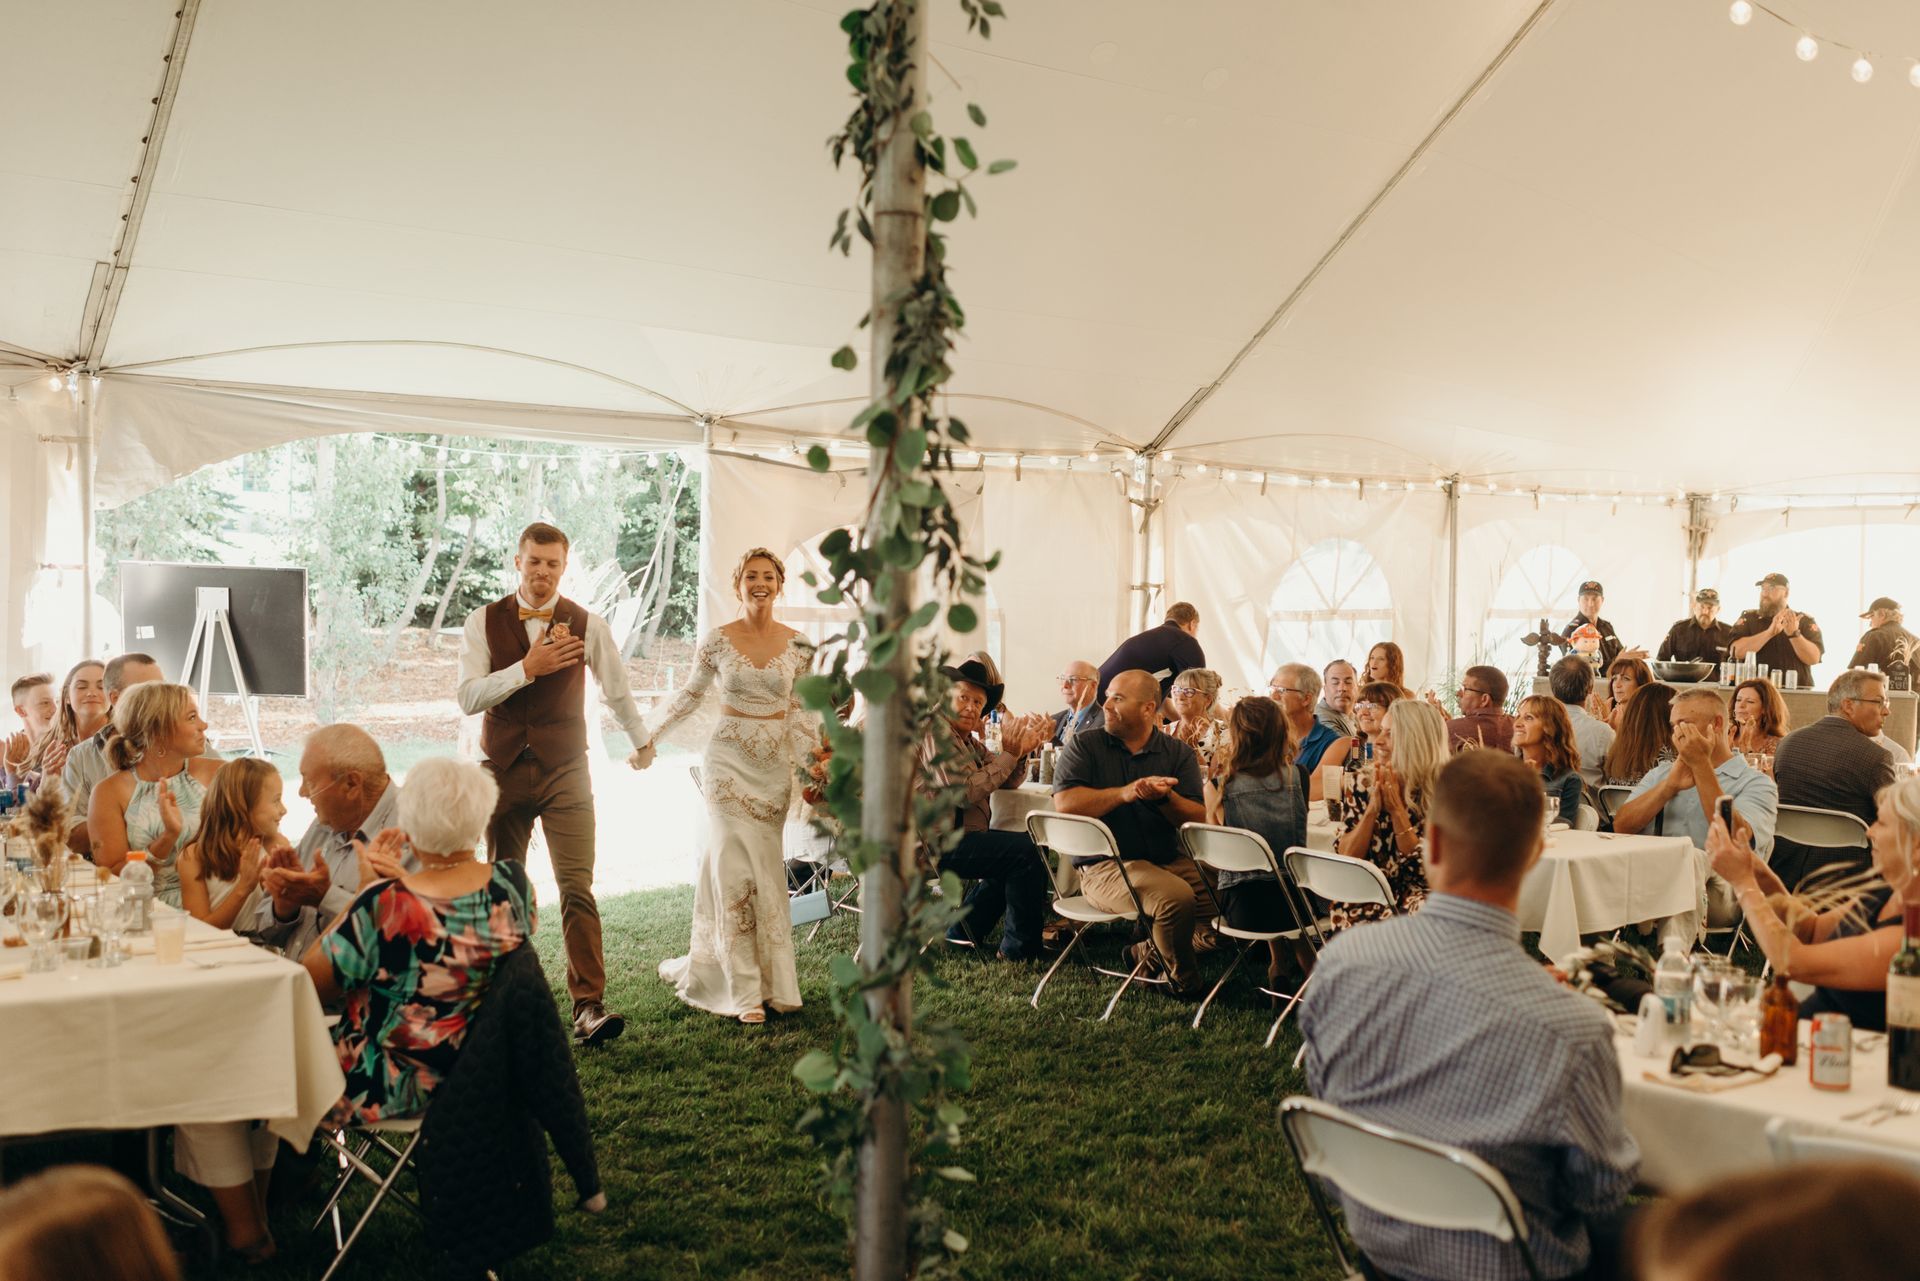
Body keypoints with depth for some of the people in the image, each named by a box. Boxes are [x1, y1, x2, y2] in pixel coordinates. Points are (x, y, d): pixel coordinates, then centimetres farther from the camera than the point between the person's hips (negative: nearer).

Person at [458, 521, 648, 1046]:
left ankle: (589, 1005, -12)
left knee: (578, 888, -11)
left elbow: (618, 692, 14)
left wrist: (642, 743, 25)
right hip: (503, 771, 2)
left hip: (565, 771, -2)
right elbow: (468, 697, -9)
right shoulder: (484, 622, 1)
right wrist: (527, 667, -19)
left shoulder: (587, 625, 1)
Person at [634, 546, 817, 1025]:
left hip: (775, 767, 3)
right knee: (736, 869, -6)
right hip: (729, 761, -2)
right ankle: (746, 993, -1)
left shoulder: (798, 645, 3)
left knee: (762, 871, 6)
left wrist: (813, 758, 4)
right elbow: (691, 695, 6)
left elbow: (802, 711, 10)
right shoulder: (717, 641, -3)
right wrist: (648, 736, 4)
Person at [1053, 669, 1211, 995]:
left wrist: (1165, 797, -19)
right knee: (1177, 897, -30)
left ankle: (1148, 950, 8)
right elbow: (1066, 802, -11)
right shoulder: (1085, 746, 4)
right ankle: (1181, 979, 1)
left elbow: (1199, 819, 0)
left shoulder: (1179, 753, 10)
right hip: (1105, 866, -4)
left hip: (1170, 859, 5)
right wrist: (1124, 793, -19)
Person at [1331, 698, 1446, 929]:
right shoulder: (1359, 782, 2)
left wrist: (1396, 809, -15)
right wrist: (1372, 809, -13)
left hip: (1413, 892, 0)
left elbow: (1423, 866, -7)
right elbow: (1346, 858, -1)